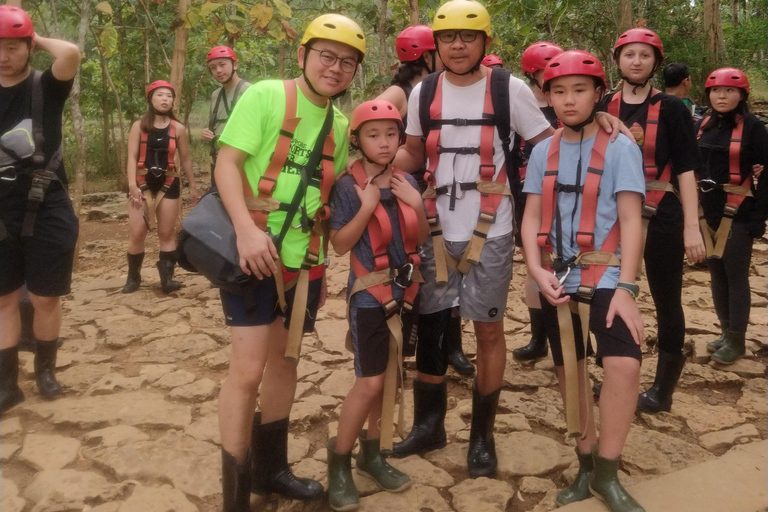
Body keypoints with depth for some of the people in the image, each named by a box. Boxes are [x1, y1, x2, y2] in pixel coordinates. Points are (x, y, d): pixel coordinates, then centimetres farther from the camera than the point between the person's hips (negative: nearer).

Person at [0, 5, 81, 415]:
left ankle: (45, 370, 27)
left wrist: (39, 39, -7)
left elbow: (71, 54, -26)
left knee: (45, 299, 6)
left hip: (46, 212, -3)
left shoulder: (46, 88, -4)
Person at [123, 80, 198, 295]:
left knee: (167, 233, 3)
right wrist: (132, 185, -17)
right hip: (142, 183, -1)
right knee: (137, 234, -2)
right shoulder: (139, 126, 0)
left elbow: (185, 160, 10)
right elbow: (132, 157, -5)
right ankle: (133, 277, 14)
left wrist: (193, 186, 11)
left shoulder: (178, 129, 3)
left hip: (168, 184, 1)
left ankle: (167, 278, 6)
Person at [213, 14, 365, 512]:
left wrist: (321, 264, 15)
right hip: (255, 254, -7)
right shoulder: (264, 96, -7)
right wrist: (247, 229, -27)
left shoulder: (340, 124, 11)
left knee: (285, 360, 16)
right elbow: (227, 163, -13)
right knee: (249, 369, -7)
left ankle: (271, 468, 34)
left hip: (304, 260, 7)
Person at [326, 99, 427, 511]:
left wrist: (416, 204, -9)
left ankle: (371, 454, 29)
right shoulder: (349, 186, -11)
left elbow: (422, 239, 7)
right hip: (370, 294, -5)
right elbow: (339, 244, -14)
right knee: (369, 382, -4)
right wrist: (367, 206, -23)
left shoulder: (407, 182, 4)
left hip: (405, 291, 5)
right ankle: (339, 463, 13)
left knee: (386, 376, 14)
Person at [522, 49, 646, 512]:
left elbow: (631, 220, -10)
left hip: (605, 277, -4)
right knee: (569, 370, 12)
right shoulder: (543, 152, 7)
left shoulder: (620, 148, -5)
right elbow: (532, 218, 4)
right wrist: (537, 271, -11)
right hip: (557, 279, 4)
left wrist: (625, 287, -18)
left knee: (625, 365, -21)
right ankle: (586, 463, 31)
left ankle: (606, 474, -1)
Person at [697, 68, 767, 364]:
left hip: (738, 213, -6)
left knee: (736, 276, -1)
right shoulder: (705, 126, 9)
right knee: (716, 273, 12)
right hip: (708, 211, 6)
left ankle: (736, 340, 9)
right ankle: (726, 332, 24)